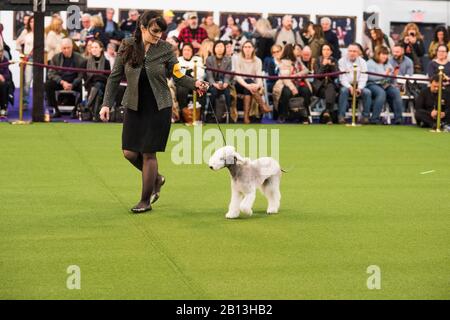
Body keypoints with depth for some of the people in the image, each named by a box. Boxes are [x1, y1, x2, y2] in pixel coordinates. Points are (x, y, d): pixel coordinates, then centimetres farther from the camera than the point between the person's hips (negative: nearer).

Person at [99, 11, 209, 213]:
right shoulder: (126, 47, -3)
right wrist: (107, 104, -2)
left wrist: (195, 84, -20)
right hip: (134, 107, 3)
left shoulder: (165, 49, -6)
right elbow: (115, 77, 3)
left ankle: (146, 201, 13)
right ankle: (156, 178, 31)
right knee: (130, 153, 2)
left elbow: (177, 76, -2)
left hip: (158, 108, -3)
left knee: (148, 153, -2)